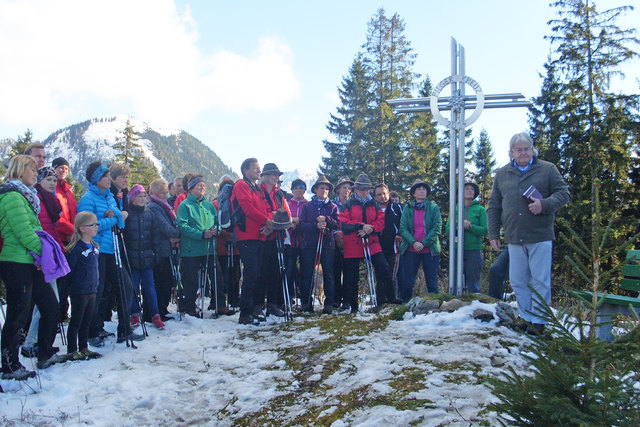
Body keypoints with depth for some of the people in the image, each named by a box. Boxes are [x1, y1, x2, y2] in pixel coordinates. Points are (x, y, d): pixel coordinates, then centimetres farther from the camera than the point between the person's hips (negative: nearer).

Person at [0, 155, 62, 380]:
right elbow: (23, 232, -20)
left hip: (30, 263, 10)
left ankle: (46, 354, 26)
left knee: (50, 306, 14)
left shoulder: (24, 195, 19)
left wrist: (45, 250, 8)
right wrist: (43, 251, -16)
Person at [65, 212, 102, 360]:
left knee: (86, 322, 14)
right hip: (79, 292, -8)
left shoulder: (94, 246, 11)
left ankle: (84, 348, 24)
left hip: (91, 291, 8)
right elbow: (70, 270, -15)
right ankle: (71, 351, 10)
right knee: (76, 322, 1)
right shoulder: (76, 248, -15)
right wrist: (74, 285, -11)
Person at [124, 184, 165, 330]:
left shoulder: (149, 213, 10)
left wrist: (153, 253, 11)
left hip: (147, 257, 3)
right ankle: (134, 315, 16)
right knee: (133, 287, 4)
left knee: (150, 287, 3)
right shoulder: (127, 213, -3)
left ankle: (155, 316, 8)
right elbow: (121, 235, -4)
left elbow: (154, 233, 16)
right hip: (132, 257, -3)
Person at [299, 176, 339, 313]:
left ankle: (329, 303, 3)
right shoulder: (307, 206, 11)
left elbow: (337, 224, 3)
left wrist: (326, 219, -13)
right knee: (308, 275, 1)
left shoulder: (333, 207, 13)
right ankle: (307, 302, 9)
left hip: (327, 244, 0)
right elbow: (302, 224, 0)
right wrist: (316, 225, -15)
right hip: (309, 244, 0)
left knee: (328, 275, -1)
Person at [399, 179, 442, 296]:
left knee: (432, 282, 3)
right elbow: (403, 228, 0)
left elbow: (437, 228, -4)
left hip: (430, 250, -1)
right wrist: (413, 242, -16)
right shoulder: (407, 208, 8)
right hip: (411, 250, 1)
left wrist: (423, 243, -14)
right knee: (407, 282, 0)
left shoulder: (434, 207, 5)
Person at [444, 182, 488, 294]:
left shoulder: (480, 209, 6)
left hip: (474, 250, -2)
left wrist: (469, 226, -15)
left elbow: (485, 231, -3)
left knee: (473, 284, -2)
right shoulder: (455, 209, 11)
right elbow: (447, 229, 4)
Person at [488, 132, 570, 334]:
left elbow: (564, 193, 2)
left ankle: (538, 320, 11)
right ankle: (526, 317, 21)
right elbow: (494, 207, 14)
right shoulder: (501, 174, 13)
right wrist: (493, 234, 8)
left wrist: (545, 204, -17)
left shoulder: (547, 169, 5)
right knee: (518, 281, 8)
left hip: (540, 236, -3)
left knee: (540, 281, 1)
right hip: (514, 238, 3)